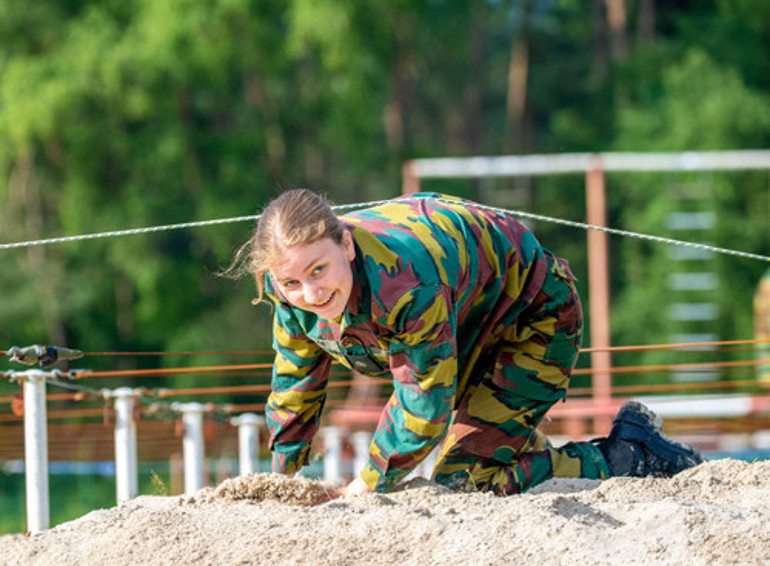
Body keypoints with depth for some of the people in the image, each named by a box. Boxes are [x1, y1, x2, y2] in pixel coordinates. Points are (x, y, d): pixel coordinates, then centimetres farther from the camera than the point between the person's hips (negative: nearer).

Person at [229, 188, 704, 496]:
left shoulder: (406, 286, -45)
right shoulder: (288, 288, -22)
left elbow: (424, 404, -33)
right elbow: (295, 381, -3)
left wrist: (368, 486, -20)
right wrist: (282, 480, 0)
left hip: (532, 315, -8)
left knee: (465, 478, -16)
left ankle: (625, 458, -5)